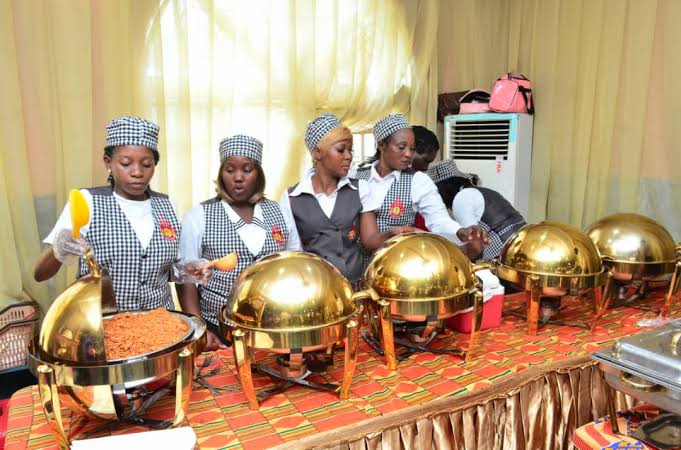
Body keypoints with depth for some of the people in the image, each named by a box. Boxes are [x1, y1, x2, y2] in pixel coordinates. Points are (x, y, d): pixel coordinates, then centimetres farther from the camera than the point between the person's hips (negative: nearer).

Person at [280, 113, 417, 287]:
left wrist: (392, 233, -16)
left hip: (355, 283, 2)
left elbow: (370, 239, 2)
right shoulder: (291, 197, 2)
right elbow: (290, 249, 5)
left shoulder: (360, 189, 7)